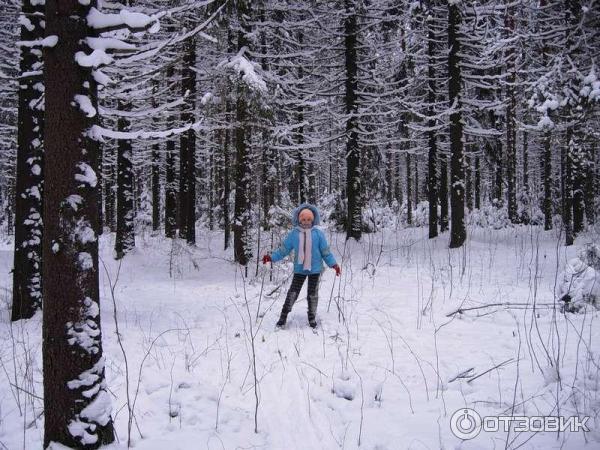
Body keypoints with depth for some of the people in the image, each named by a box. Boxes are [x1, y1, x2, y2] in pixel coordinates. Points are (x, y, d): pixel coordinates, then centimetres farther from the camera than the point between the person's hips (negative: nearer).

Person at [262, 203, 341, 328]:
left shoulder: (318, 233, -6)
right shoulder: (293, 234, -4)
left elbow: (325, 251, 0)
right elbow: (283, 250, 2)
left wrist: (334, 264, -5)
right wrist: (271, 257, -8)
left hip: (315, 269, 0)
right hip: (299, 269, 0)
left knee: (313, 294, 8)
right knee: (293, 292, -2)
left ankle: (312, 317, 23)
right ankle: (283, 316, 9)